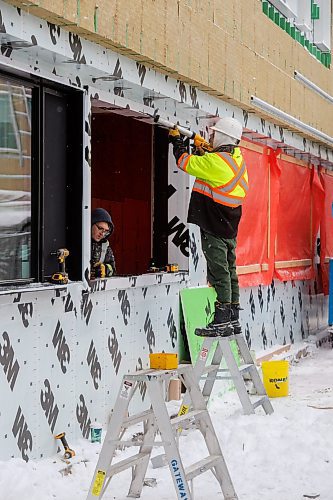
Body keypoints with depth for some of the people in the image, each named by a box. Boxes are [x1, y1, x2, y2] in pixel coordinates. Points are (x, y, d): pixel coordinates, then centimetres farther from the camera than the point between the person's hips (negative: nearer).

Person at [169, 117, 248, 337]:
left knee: (219, 273, -8)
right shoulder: (236, 158, 9)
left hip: (214, 229, -9)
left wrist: (177, 140, 7)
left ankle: (222, 322, -8)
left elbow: (185, 162, -8)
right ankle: (234, 320, 17)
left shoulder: (215, 161, -17)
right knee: (230, 272, 12)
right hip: (230, 228, 9)